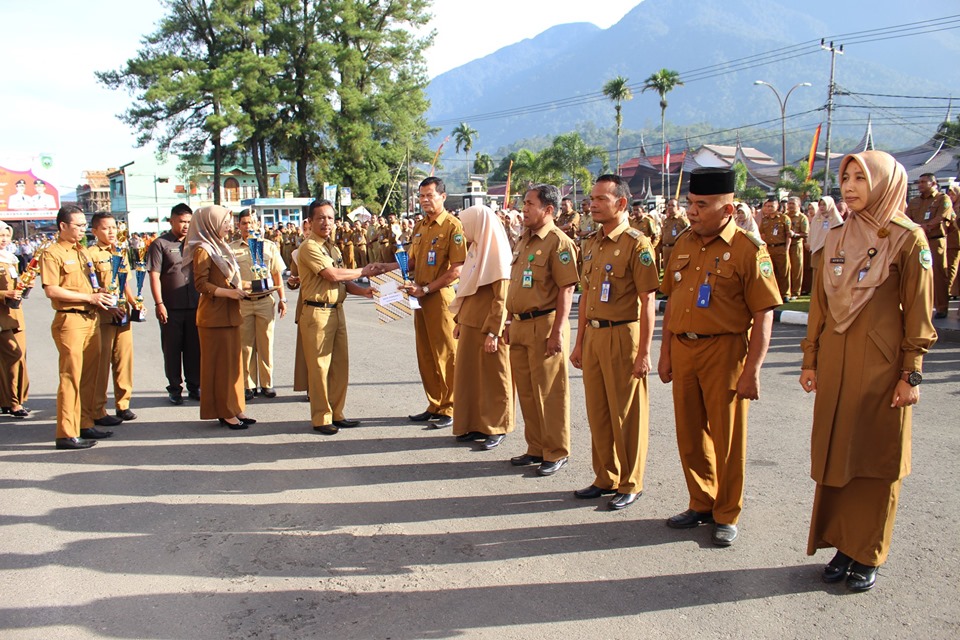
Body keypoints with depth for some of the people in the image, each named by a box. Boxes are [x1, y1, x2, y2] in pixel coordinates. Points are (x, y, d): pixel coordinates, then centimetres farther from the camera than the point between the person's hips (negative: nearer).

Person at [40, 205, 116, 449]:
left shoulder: (82, 252, 19)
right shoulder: (52, 253, -7)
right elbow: (51, 290, -16)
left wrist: (99, 294, 7)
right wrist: (89, 297, -16)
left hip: (90, 319, 8)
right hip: (69, 320, -8)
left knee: (89, 375, 11)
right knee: (71, 376, -7)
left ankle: (85, 424, 21)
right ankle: (67, 434, -2)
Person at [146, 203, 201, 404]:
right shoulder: (160, 244, -2)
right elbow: (154, 276, -7)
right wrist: (159, 304, -13)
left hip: (194, 305, 4)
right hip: (171, 307, -3)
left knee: (194, 348, 8)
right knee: (172, 349, 5)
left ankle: (194, 387, 18)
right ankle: (174, 388, 14)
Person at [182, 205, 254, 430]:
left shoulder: (220, 247, 17)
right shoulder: (203, 249, -10)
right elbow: (201, 284, -18)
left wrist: (240, 287, 8)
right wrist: (229, 292, -23)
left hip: (229, 314, 9)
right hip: (214, 316, -9)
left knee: (233, 361, 10)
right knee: (220, 363, -3)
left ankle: (234, 408, 17)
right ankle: (224, 412, 3)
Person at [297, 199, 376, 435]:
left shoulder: (332, 247, 17)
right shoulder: (309, 247, -11)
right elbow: (333, 275, -19)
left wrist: (363, 291, 0)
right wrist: (363, 272, -7)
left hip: (336, 310, 9)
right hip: (317, 312, -8)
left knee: (340, 364, 11)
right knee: (319, 366, -2)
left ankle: (336, 414, 22)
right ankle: (321, 419, 7)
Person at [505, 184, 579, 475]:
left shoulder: (558, 242, -11)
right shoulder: (523, 240, 15)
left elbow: (566, 289, -16)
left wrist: (558, 331, -20)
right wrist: (509, 322, 18)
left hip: (544, 325, -8)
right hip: (520, 326, 9)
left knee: (550, 392, 0)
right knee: (525, 391, 14)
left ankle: (557, 453, 13)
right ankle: (536, 448, 26)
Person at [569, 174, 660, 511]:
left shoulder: (636, 244, -11)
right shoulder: (592, 244, 13)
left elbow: (647, 301, -14)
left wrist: (644, 352, -17)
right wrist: (579, 342, 16)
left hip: (622, 336, -7)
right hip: (593, 335, 8)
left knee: (626, 414, 3)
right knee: (597, 411, 14)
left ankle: (630, 484, 17)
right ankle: (606, 478, 28)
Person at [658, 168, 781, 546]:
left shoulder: (748, 249, -10)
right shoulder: (684, 244, 9)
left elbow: (764, 315, -12)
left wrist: (752, 370, -16)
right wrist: (665, 353, 12)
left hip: (725, 350, -6)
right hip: (683, 349, 6)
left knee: (728, 439, 5)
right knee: (690, 436, 14)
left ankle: (727, 515, 21)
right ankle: (701, 504, 32)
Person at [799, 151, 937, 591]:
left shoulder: (908, 240, -6)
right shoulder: (836, 238, 9)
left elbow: (918, 315, -6)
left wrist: (911, 375, -9)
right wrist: (810, 360, 9)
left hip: (881, 367, -5)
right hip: (835, 367, 5)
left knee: (877, 460, 5)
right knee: (833, 456, 9)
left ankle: (868, 556, 18)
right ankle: (843, 546, 23)